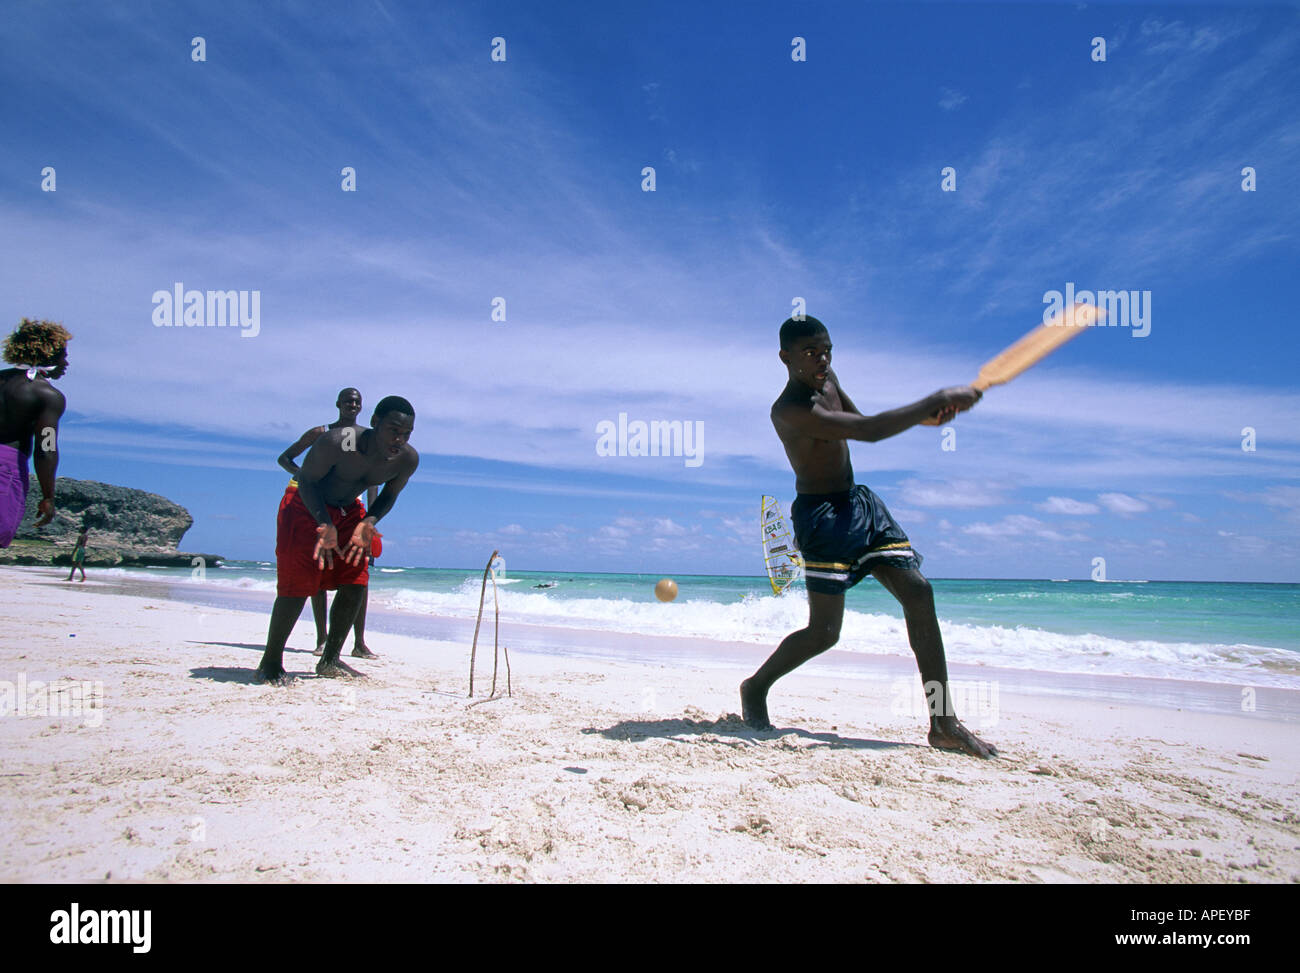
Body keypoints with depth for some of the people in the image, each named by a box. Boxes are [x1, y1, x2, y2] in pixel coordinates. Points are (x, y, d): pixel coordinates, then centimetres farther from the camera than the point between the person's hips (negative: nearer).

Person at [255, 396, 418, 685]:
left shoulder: (408, 459, -19)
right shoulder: (336, 442, -34)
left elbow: (389, 494, -1)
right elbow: (306, 479, -20)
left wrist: (368, 522, -19)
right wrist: (325, 523, -33)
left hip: (349, 512, 6)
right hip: (307, 508, -5)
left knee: (355, 584, -1)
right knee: (298, 585, -12)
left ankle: (329, 661, 16)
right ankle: (270, 662, 5)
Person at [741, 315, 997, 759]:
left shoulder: (828, 381, 9)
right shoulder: (788, 410, -21)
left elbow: (861, 424, 21)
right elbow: (867, 431, -29)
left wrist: (925, 415, 4)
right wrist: (936, 401, -27)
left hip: (860, 504, 9)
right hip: (820, 514, -9)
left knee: (918, 592, -3)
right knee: (824, 630, -8)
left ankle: (944, 724, 2)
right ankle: (756, 687, 19)